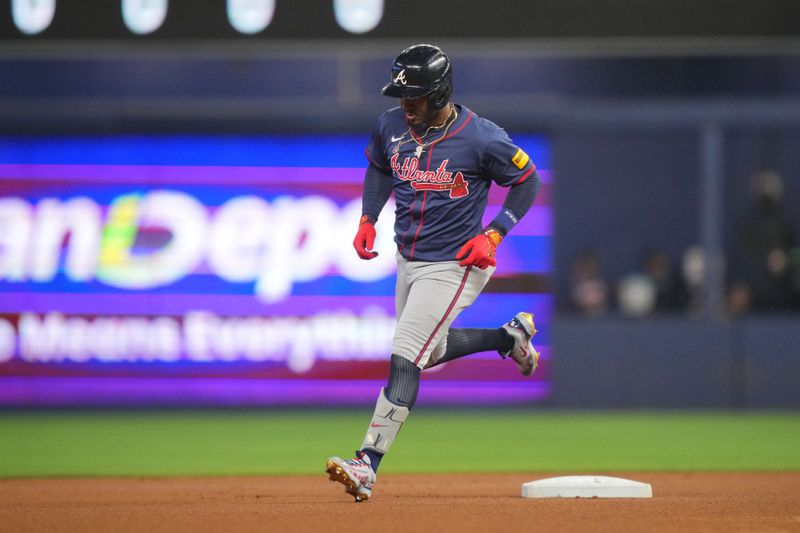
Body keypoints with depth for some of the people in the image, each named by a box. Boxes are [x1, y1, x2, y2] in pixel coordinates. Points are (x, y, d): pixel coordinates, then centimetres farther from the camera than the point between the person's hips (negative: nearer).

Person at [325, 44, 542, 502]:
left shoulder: (480, 137, -19)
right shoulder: (392, 126, -2)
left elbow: (527, 181, -6)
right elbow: (379, 167, 19)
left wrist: (493, 235, -15)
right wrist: (368, 218, 5)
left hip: (454, 266, -8)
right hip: (409, 260, 8)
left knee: (405, 357, -17)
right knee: (431, 351, 22)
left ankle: (367, 465, -22)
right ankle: (512, 335, 44)